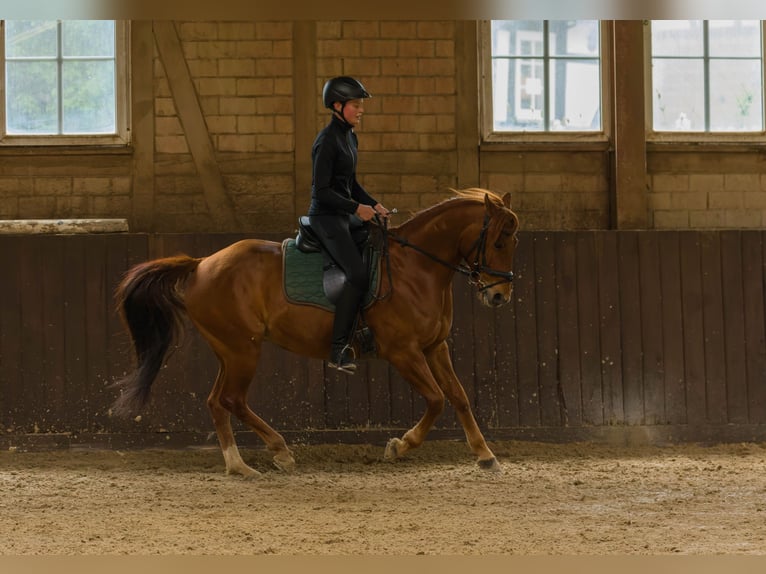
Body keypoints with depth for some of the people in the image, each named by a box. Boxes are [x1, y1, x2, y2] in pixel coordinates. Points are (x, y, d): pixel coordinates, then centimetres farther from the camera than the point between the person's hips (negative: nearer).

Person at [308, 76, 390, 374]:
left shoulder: (350, 136, 12)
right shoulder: (328, 140, -16)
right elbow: (321, 190, -20)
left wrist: (373, 204, 7)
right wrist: (357, 207, -21)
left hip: (345, 216, 10)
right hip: (326, 217, -10)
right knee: (358, 274, -23)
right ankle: (338, 350, -24)